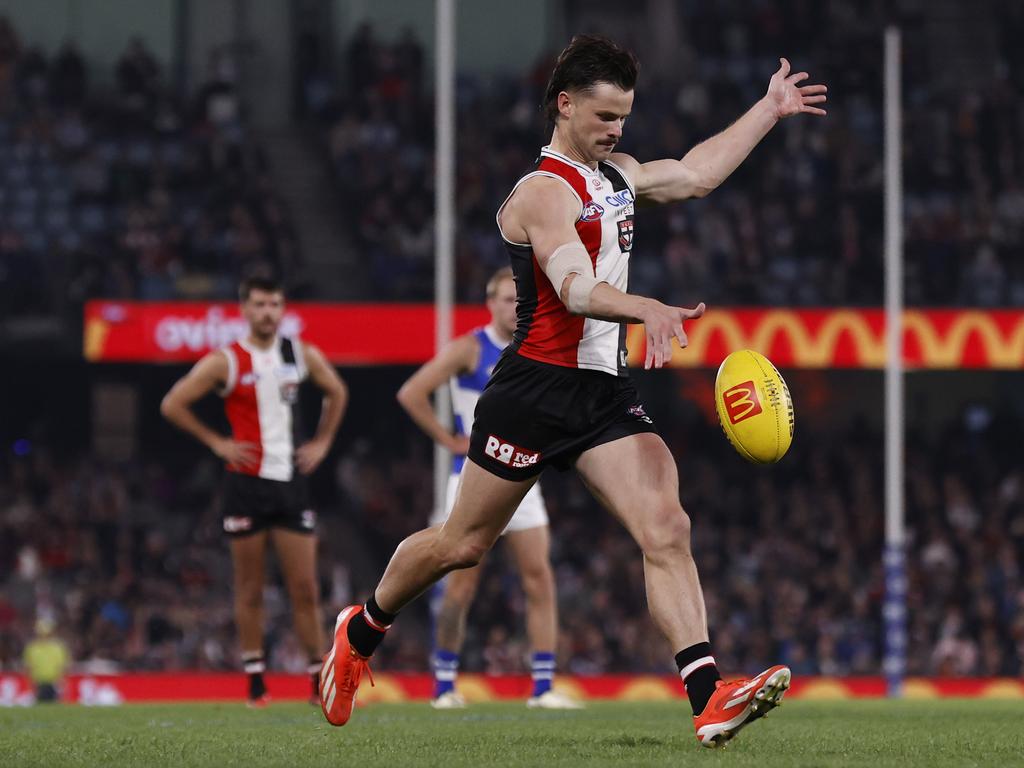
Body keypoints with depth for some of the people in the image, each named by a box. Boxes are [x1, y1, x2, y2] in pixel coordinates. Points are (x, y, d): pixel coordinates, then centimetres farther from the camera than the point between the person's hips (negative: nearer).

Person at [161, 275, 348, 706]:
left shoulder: (302, 356, 6)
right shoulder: (225, 362, -5)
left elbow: (336, 392, 24)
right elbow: (172, 405, -3)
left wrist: (322, 442, 14)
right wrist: (215, 442, -5)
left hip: (290, 479, 3)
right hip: (246, 483, -3)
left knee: (305, 588, 1)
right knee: (249, 590, 2)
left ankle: (321, 681, 6)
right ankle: (255, 682, 8)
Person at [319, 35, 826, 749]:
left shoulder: (617, 175, 15)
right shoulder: (544, 192, -14)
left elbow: (696, 173, 29)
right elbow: (576, 289, -29)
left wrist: (769, 110, 31)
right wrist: (649, 309, -46)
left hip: (606, 391, 7)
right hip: (536, 388, -7)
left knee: (667, 527, -13)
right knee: (462, 543, 7)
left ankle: (709, 700, -24)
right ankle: (362, 630, 34)